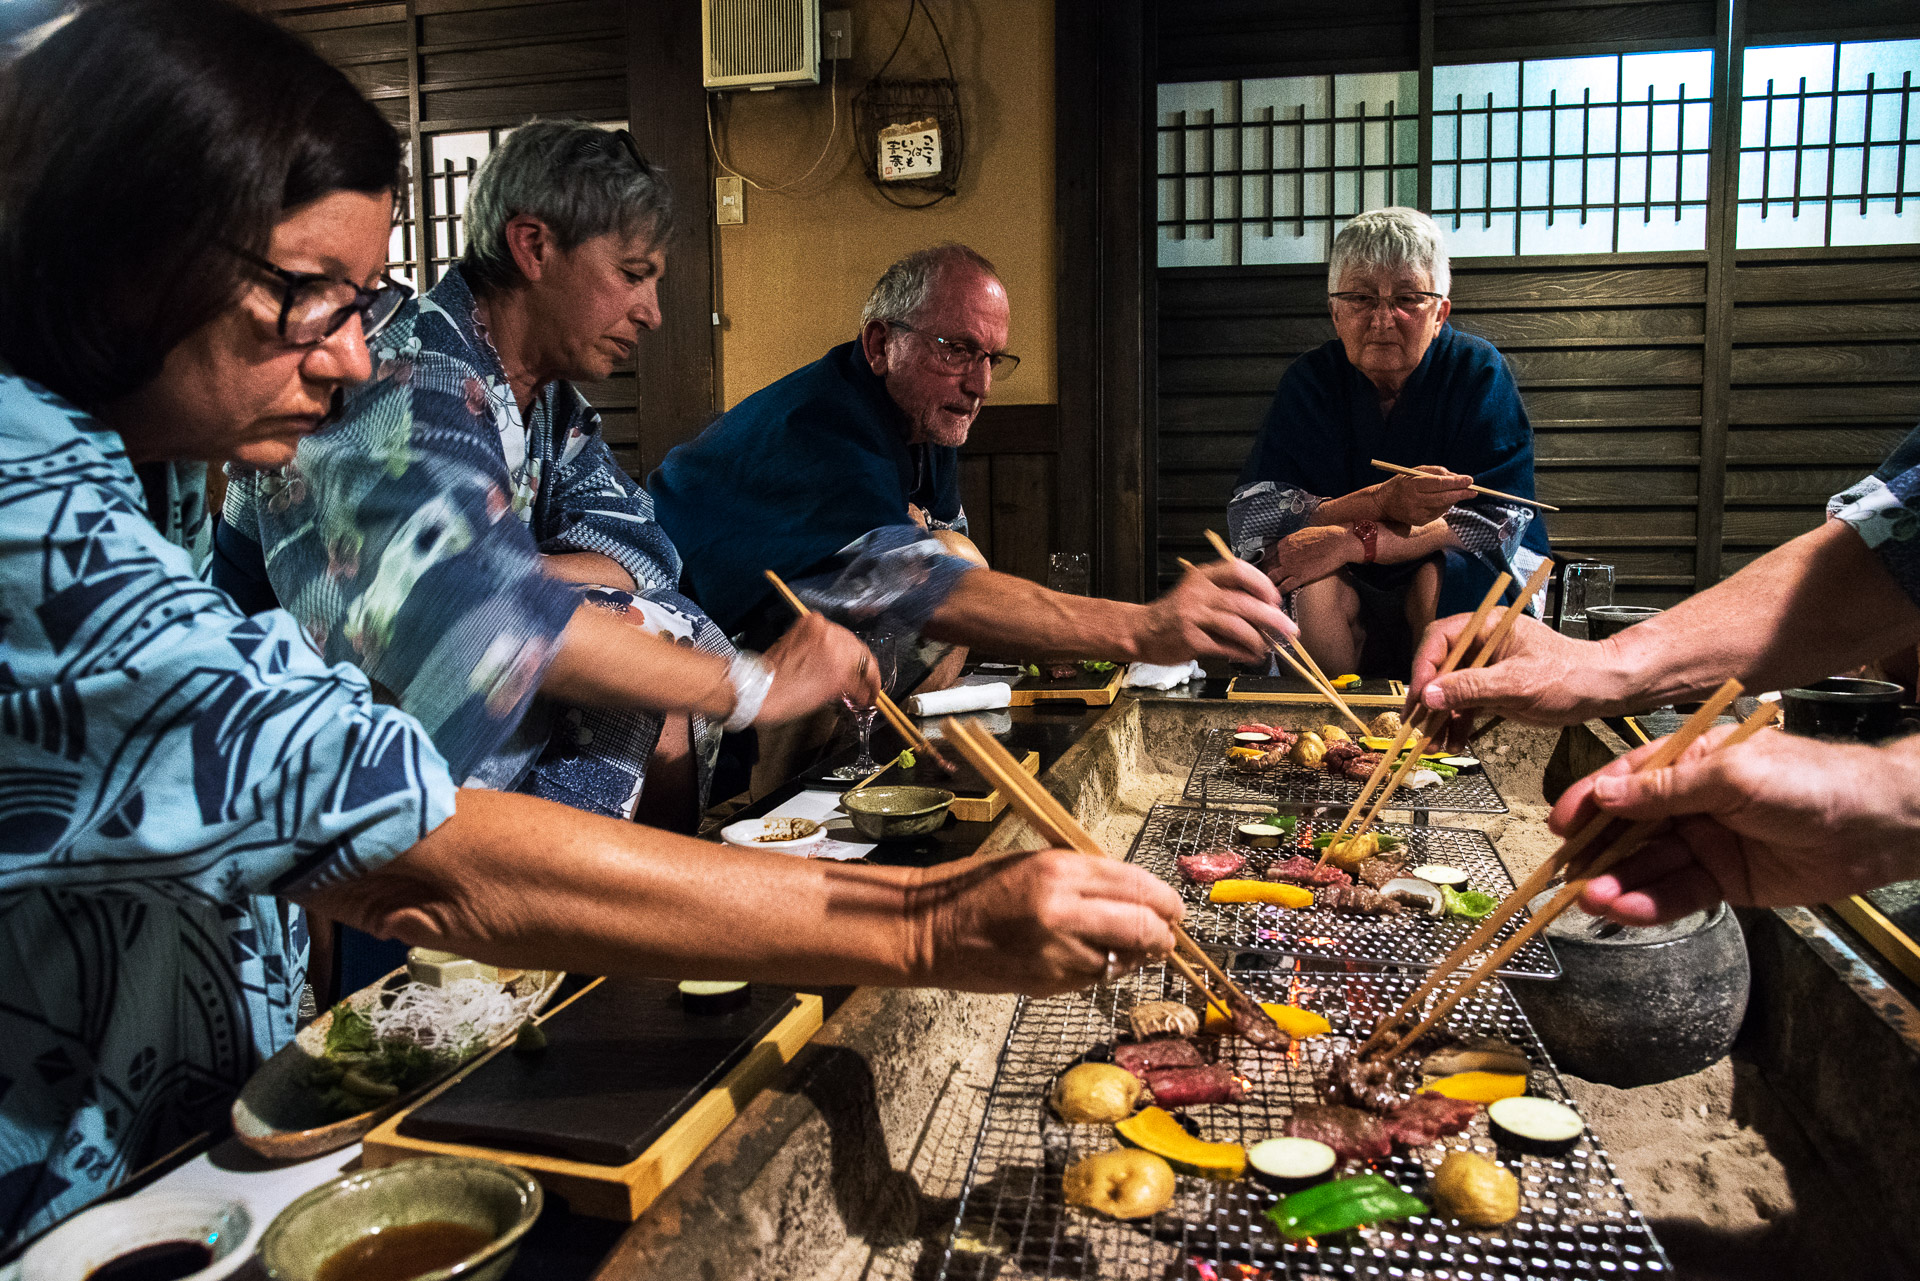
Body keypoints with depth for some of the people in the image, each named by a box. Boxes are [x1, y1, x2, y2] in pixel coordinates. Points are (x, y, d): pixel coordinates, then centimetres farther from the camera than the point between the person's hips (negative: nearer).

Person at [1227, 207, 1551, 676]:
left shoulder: (1479, 370, -6)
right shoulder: (1310, 380, -3)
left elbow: (1502, 520, -17)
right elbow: (1247, 519, -16)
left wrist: (1353, 542, -29)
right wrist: (1380, 502, -31)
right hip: (1349, 599, 1)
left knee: (1442, 578, -32)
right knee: (1312, 583, -30)